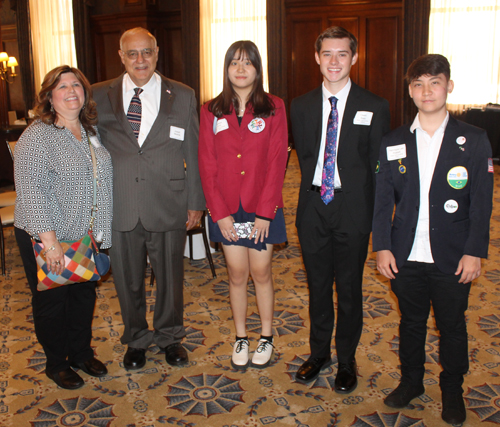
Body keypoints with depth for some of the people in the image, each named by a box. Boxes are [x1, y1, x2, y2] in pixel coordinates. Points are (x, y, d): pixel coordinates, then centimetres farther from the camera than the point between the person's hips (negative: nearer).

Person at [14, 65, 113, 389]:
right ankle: (56, 363, 28)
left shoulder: (92, 131, 7)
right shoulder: (37, 136, -15)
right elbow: (32, 192, -20)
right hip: (47, 239, -6)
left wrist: (101, 231, 10)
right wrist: (50, 242, -24)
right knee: (52, 302, 9)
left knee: (85, 296, 17)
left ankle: (82, 353, 36)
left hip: (86, 237, 6)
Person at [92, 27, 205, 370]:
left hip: (168, 206, 0)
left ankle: (170, 337, 37)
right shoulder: (100, 96, 2)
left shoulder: (182, 96, 2)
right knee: (128, 279, 14)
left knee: (170, 276, 13)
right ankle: (137, 339, 37)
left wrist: (196, 202, 2)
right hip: (120, 208, 1)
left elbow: (193, 153, 3)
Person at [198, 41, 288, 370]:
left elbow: (277, 162, -7)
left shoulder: (274, 107, -3)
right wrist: (220, 212, -6)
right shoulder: (212, 111, 2)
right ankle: (241, 338, 26)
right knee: (237, 275, 9)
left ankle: (267, 338, 26)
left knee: (261, 273, 8)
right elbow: (207, 164, 0)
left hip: (263, 209, -1)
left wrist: (264, 212, -11)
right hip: (227, 210, 2)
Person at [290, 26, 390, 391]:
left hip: (353, 209, -2)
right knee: (318, 285, 15)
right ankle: (319, 353, 34)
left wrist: (376, 215, -6)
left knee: (349, 288, 9)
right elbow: (304, 156, 11)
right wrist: (315, 189, 3)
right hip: (313, 207, 3)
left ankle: (347, 360, 28)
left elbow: (378, 166, -3)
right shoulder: (301, 106, 6)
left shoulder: (374, 107, -4)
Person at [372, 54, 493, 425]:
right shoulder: (393, 143, 4)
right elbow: (383, 199, 4)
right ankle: (411, 381, 36)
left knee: (452, 326, 11)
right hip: (405, 256, 2)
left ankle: (452, 391, 33)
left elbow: (481, 204, -3)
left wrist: (474, 252, -8)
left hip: (452, 258, -1)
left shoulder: (474, 141, -2)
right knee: (411, 322, 16)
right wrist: (382, 246, -2)